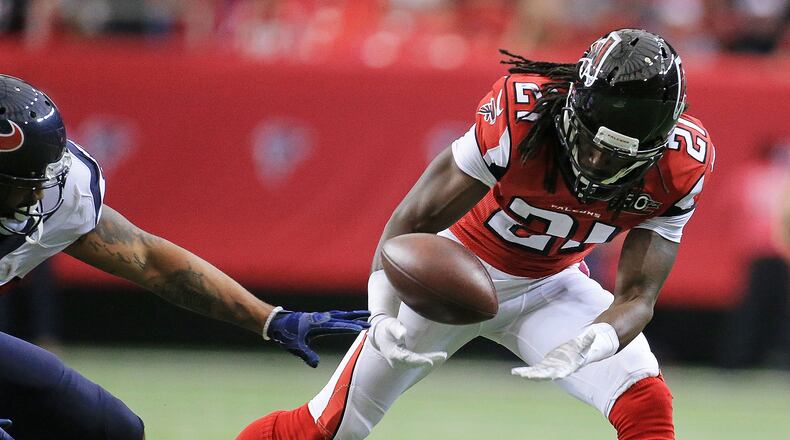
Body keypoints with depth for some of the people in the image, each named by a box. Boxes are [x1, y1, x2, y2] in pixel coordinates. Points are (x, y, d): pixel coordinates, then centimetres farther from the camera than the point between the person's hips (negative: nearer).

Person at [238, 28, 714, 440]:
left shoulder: (679, 168, -25)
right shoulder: (519, 115, -34)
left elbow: (637, 294, -23)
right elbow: (413, 220, -28)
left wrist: (589, 345, -46)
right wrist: (383, 314, -44)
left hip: (550, 287, 2)